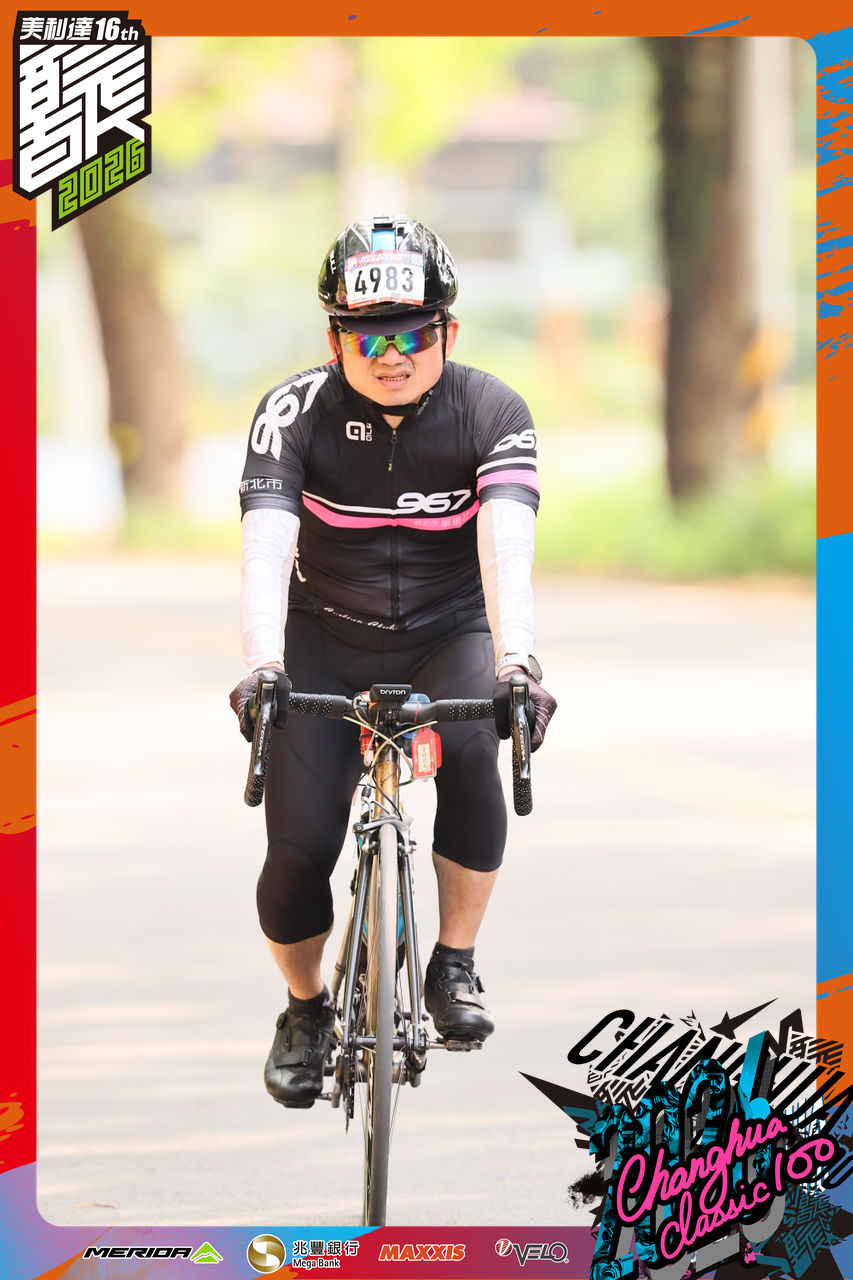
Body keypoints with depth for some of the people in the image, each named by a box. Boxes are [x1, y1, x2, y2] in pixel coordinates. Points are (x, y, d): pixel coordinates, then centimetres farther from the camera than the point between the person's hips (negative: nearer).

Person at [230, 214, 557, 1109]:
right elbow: (265, 547, -30)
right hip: (328, 641, 0)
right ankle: (305, 1010, 15)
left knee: (471, 747, -33)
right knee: (299, 847, -15)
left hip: (448, 636, 0)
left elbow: (505, 543, -31)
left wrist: (515, 660, -49)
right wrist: (261, 667, -47)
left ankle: (454, 965, -13)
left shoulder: (491, 412, -16)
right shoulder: (297, 412, -17)